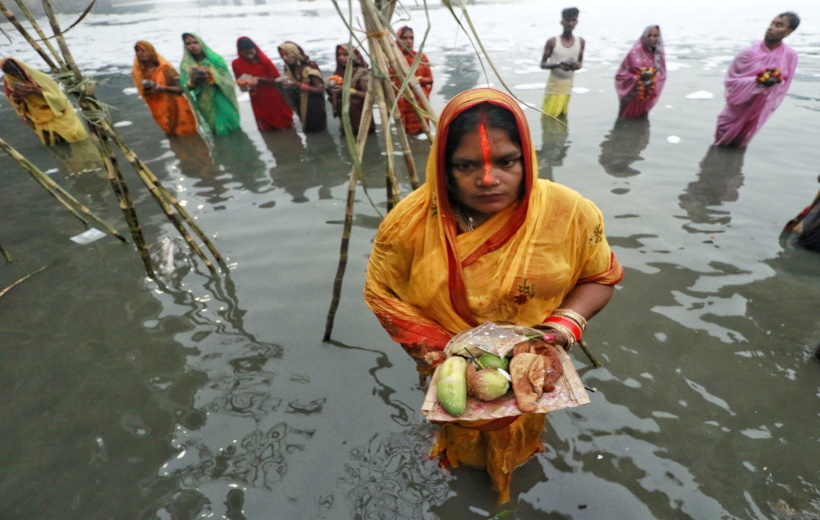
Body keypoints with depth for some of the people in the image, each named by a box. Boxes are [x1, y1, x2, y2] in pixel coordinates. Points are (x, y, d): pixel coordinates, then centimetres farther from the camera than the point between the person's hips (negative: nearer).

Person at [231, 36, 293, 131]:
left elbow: (277, 79, -13)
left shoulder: (264, 60, -14)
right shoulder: (237, 64, -6)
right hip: (259, 104, 2)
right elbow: (241, 84, 6)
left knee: (285, 130, 7)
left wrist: (259, 79, -26)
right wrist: (244, 85, -19)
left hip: (274, 100, -2)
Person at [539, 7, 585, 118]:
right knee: (548, 115, -3)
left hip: (568, 86, 4)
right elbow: (543, 64, -4)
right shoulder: (552, 41, -8)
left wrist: (577, 65, -13)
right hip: (554, 85, -4)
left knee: (562, 116, 8)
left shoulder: (580, 41, 3)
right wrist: (557, 65, -24)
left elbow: (580, 62, 14)